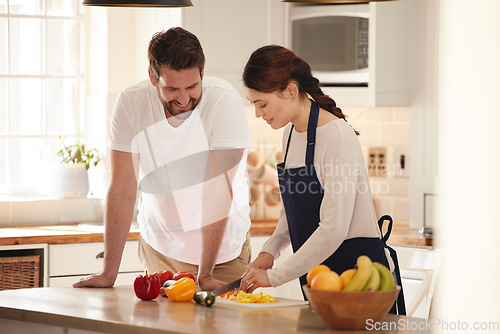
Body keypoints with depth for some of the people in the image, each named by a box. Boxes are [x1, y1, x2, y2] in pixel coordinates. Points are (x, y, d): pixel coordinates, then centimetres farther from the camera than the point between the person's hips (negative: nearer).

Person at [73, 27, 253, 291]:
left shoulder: (224, 100, -23)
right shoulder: (130, 104, -16)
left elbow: (219, 191, -25)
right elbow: (123, 191, -14)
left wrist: (205, 274, -26)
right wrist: (108, 273, -16)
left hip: (223, 248, -1)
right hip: (161, 247, 2)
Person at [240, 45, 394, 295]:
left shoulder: (337, 136, -18)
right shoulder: (290, 133, 8)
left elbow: (333, 230, -23)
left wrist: (274, 276, -19)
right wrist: (269, 250, 0)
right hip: (317, 273, 7)